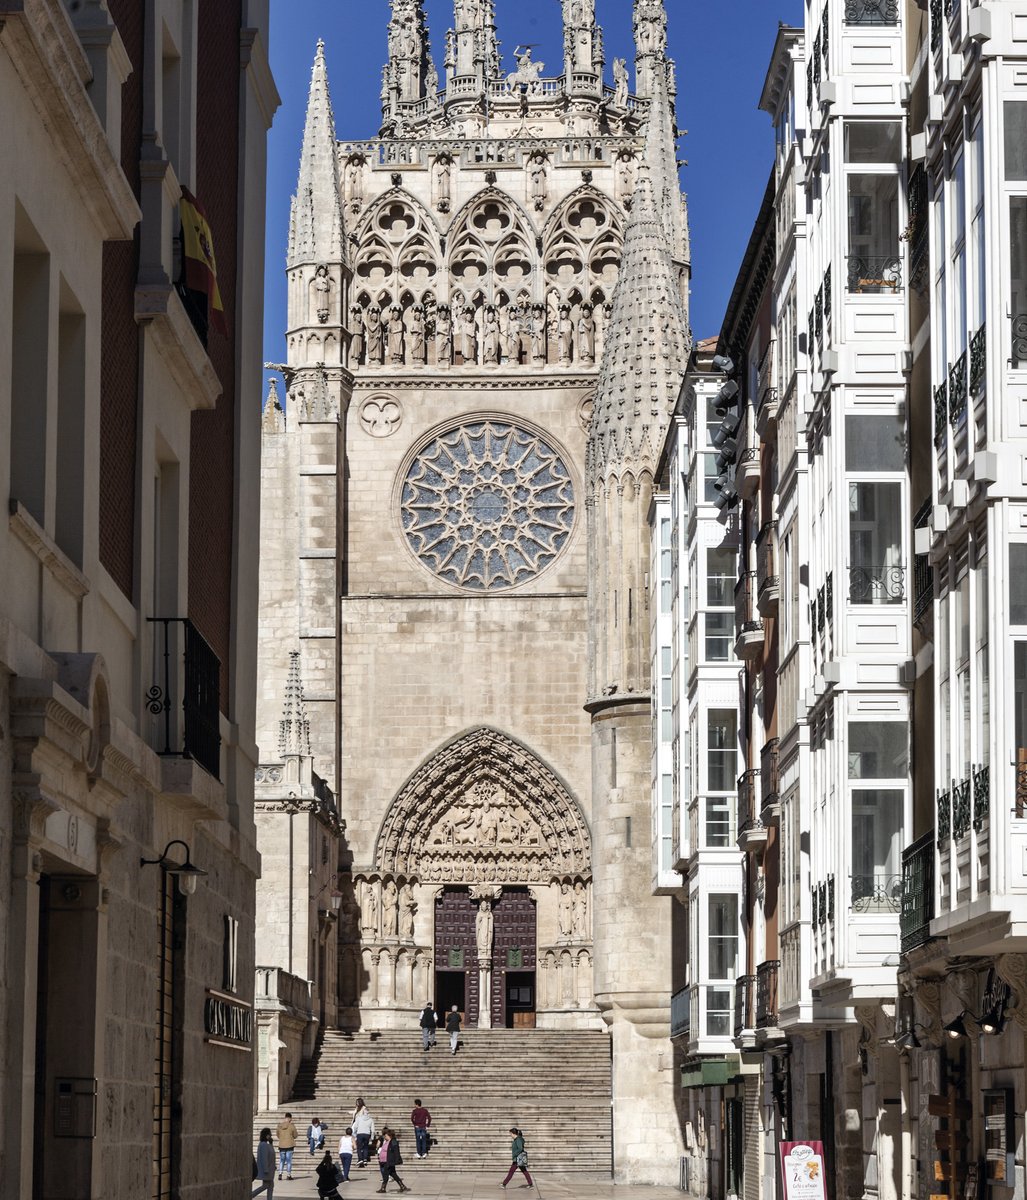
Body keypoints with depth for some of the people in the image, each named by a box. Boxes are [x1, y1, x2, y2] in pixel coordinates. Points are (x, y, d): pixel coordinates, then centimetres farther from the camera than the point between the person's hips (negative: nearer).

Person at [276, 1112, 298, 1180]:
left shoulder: (279, 1125, 0)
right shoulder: (291, 1125, -10)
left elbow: (278, 1135, 10)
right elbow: (295, 1135, -3)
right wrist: (297, 1133, 18)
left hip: (281, 1145, 3)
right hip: (290, 1145, -3)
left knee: (281, 1160, 11)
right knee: (289, 1160, 3)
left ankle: (280, 1173, -3)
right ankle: (288, 1175, 4)